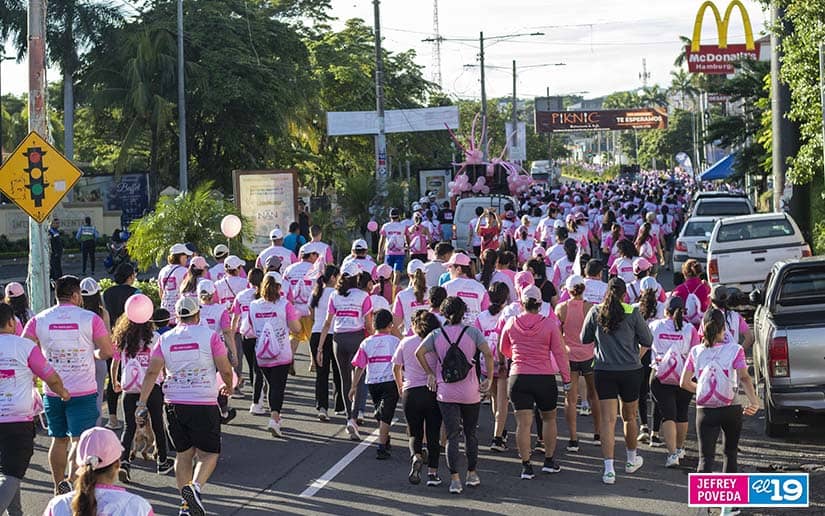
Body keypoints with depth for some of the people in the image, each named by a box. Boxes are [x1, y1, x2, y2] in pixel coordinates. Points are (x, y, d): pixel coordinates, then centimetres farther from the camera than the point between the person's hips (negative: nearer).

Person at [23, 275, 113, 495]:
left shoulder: (39, 320, 0)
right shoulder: (91, 319, -7)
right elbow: (107, 351, -5)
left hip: (52, 392, 3)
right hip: (83, 392, -3)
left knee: (59, 439, 15)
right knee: (80, 439, -3)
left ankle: (59, 488, 20)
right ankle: (71, 479, -24)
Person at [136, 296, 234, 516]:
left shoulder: (165, 339, 4)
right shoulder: (209, 336, -5)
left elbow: (152, 372, -3)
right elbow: (225, 370, -2)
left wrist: (141, 403, -3)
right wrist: (228, 387, 19)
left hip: (174, 405, 4)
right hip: (204, 405, -4)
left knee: (183, 454, 16)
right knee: (208, 453, 5)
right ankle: (195, 487, -22)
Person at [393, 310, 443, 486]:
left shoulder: (405, 343, 3)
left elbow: (396, 367, 10)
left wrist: (400, 386, 26)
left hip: (411, 392, 0)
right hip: (433, 391, 0)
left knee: (415, 434, 10)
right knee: (433, 434, 7)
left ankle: (416, 456, -21)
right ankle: (433, 473, 4)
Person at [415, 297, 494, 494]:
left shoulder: (437, 334, 2)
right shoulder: (472, 332, -2)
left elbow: (419, 353, -7)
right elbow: (488, 353, -13)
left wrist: (430, 374, 2)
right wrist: (489, 378, -5)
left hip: (446, 394, 0)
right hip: (470, 393, 0)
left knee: (452, 436, 1)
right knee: (471, 434, 16)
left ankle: (455, 480, -8)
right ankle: (472, 475, 24)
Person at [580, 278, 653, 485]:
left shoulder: (595, 312, -3)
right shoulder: (632, 313, -7)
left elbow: (584, 339, 8)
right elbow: (647, 340, 0)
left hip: (604, 371, 0)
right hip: (630, 371, 0)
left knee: (608, 420, -1)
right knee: (629, 417, 18)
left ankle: (609, 468, -11)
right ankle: (632, 460, 36)